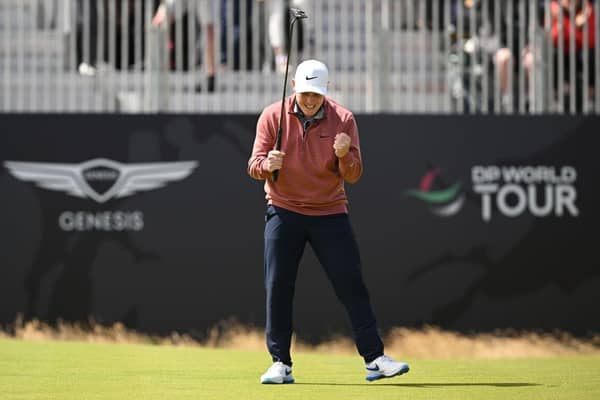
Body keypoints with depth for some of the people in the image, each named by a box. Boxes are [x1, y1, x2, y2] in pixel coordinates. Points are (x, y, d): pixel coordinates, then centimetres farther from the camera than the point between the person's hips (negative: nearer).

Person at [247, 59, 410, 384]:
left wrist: (344, 156, -28)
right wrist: (267, 165, -30)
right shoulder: (272, 116, -5)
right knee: (278, 287, -4)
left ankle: (375, 359, -1)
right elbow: (254, 165, -6)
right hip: (284, 211, 0)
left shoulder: (342, 119, -5)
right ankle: (280, 364, 4)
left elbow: (353, 175, -6)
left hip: (330, 212, 0)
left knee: (351, 284, -4)